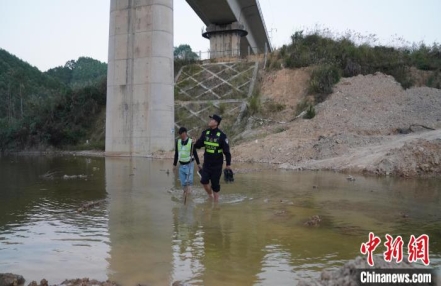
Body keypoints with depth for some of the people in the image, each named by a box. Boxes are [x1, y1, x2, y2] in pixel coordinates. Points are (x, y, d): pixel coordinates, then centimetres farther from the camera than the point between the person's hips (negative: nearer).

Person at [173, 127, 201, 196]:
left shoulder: (191, 142, -10)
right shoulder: (178, 142, 2)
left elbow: (195, 153, -2)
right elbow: (176, 154, 10)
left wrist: (198, 163, 1)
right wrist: (174, 164, 12)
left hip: (189, 164, -4)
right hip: (181, 165, 4)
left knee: (189, 181, -13)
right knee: (183, 182, 7)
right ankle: (185, 192, 20)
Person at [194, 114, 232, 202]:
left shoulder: (221, 135, -13)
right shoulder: (205, 133, 1)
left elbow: (226, 150, -9)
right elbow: (198, 144, 6)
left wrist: (228, 164, -7)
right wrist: (194, 143, -17)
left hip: (217, 164, -4)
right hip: (206, 163, 4)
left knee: (215, 183, 4)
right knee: (204, 181, -4)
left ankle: (216, 200, 22)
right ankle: (210, 195, 24)